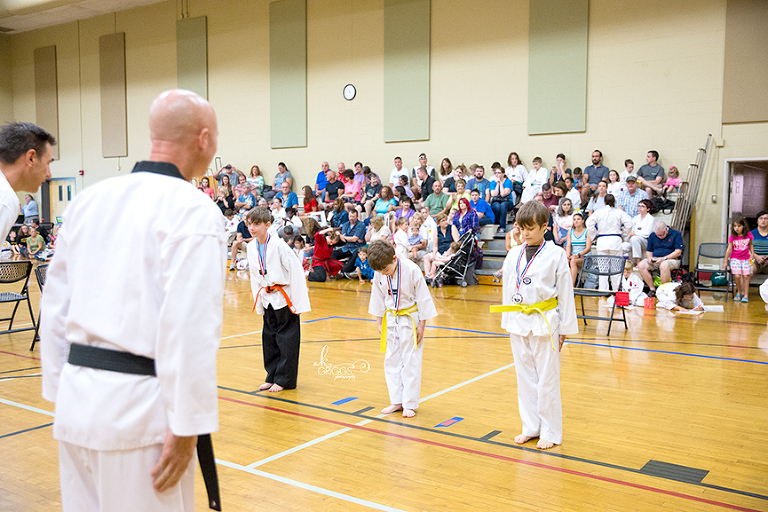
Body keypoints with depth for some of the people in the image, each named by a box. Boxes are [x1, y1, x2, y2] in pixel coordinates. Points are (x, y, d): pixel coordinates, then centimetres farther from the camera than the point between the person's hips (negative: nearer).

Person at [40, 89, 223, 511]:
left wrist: (60, 389, 20)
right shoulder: (193, 209, -12)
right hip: (139, 409, -7)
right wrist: (186, 427, -12)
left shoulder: (87, 200, 10)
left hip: (77, 401, 7)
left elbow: (55, 306, 13)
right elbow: (189, 326, -18)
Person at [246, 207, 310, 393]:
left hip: (285, 297, -7)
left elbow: (296, 271, -17)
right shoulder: (251, 247, 1)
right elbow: (255, 275, 12)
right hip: (268, 297, 7)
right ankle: (272, 376, 25)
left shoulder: (278, 245, -19)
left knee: (287, 339, 0)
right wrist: (258, 302, 12)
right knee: (269, 337, 12)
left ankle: (284, 379, 10)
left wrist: (300, 302, -17)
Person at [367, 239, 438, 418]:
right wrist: (379, 323, 10)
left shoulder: (411, 270, -22)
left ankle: (410, 404, 10)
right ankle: (397, 401, 21)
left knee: (410, 362, 0)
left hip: (410, 320, -5)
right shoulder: (379, 274, -7)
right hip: (391, 320, 5)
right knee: (391, 361, 9)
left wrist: (421, 326, -11)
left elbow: (423, 298, -14)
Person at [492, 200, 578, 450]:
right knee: (525, 377, 13)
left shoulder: (556, 255, -7)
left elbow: (565, 293, -4)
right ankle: (531, 427, 27)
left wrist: (564, 329, -3)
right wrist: (507, 323, 12)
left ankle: (551, 432, 17)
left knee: (547, 378, 3)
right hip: (519, 322, 4)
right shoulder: (513, 256, 4)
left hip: (545, 323, -4)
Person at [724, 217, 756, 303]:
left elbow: (750, 245, 15)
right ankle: (739, 292, 9)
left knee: (746, 276, -7)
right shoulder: (732, 237, -5)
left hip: (746, 259, 1)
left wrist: (752, 254, 2)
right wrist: (725, 261, -1)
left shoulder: (748, 235, -2)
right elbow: (729, 249, -2)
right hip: (735, 258, -1)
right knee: (737, 275, -13)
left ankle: (745, 294, -1)